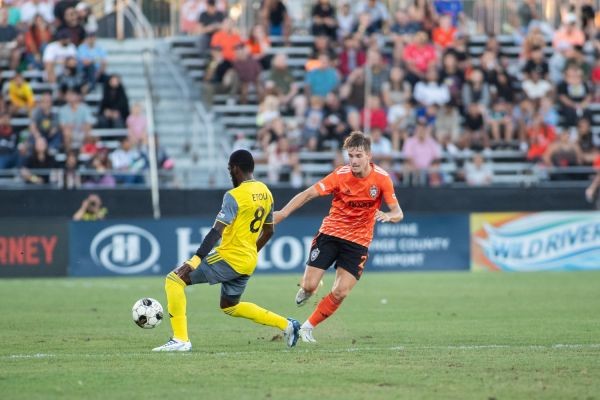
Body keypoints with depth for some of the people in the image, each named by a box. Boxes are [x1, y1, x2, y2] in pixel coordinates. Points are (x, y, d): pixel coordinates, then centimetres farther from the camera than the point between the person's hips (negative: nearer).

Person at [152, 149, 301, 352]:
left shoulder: (234, 196, -15)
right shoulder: (265, 193, 10)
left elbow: (216, 232, -23)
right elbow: (268, 232, 20)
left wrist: (195, 260, -26)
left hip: (229, 258, -9)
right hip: (248, 262, 9)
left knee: (174, 280, -8)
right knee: (230, 307, 30)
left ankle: (181, 340, -13)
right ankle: (286, 325, 28)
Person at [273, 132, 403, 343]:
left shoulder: (382, 178, -11)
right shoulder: (341, 175, -13)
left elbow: (398, 213, -10)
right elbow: (309, 193, -16)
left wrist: (388, 216, -35)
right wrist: (283, 213, -27)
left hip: (358, 241, 0)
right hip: (330, 233, 0)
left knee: (340, 292, -11)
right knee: (309, 285, -8)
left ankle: (308, 327, 8)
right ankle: (306, 290, 32)